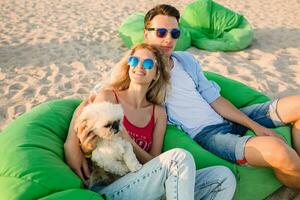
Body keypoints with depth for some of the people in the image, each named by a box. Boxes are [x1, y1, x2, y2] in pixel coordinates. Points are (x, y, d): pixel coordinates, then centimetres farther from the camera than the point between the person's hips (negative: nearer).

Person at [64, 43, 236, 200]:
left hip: (144, 186, 4)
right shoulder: (108, 97, 4)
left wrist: (127, 141, -10)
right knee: (179, 157, -29)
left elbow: (155, 163, 7)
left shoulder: (159, 112, 13)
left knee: (224, 177, -13)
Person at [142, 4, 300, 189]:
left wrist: (255, 126, 3)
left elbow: (215, 100, 9)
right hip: (205, 134, -7)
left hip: (229, 119, 7)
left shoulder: (186, 59, 11)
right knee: (278, 151, -31)